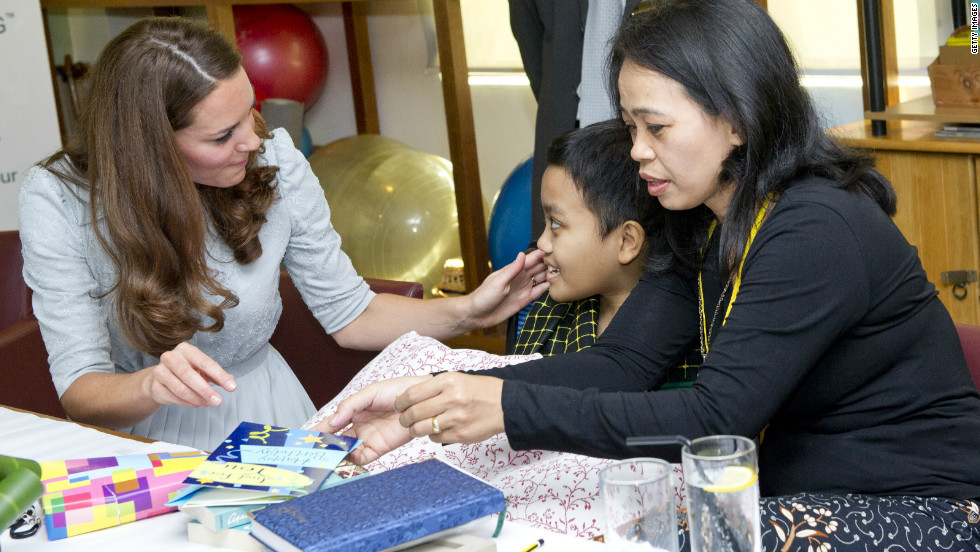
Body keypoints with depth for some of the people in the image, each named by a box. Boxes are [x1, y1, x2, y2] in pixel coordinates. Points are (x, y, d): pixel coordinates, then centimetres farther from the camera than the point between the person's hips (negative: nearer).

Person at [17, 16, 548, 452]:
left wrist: (467, 311, -10)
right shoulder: (58, 201, -16)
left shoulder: (274, 163, -8)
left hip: (263, 416, 3)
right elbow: (79, 390, -18)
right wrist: (152, 385, -39)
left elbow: (348, 313, 4)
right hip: (142, 435, -2)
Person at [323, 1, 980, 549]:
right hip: (799, 487, 7)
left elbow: (716, 419, -27)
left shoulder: (818, 232, -23)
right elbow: (620, 363, -2)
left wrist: (510, 408, -28)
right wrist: (429, 398, -13)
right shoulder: (703, 228, 5)